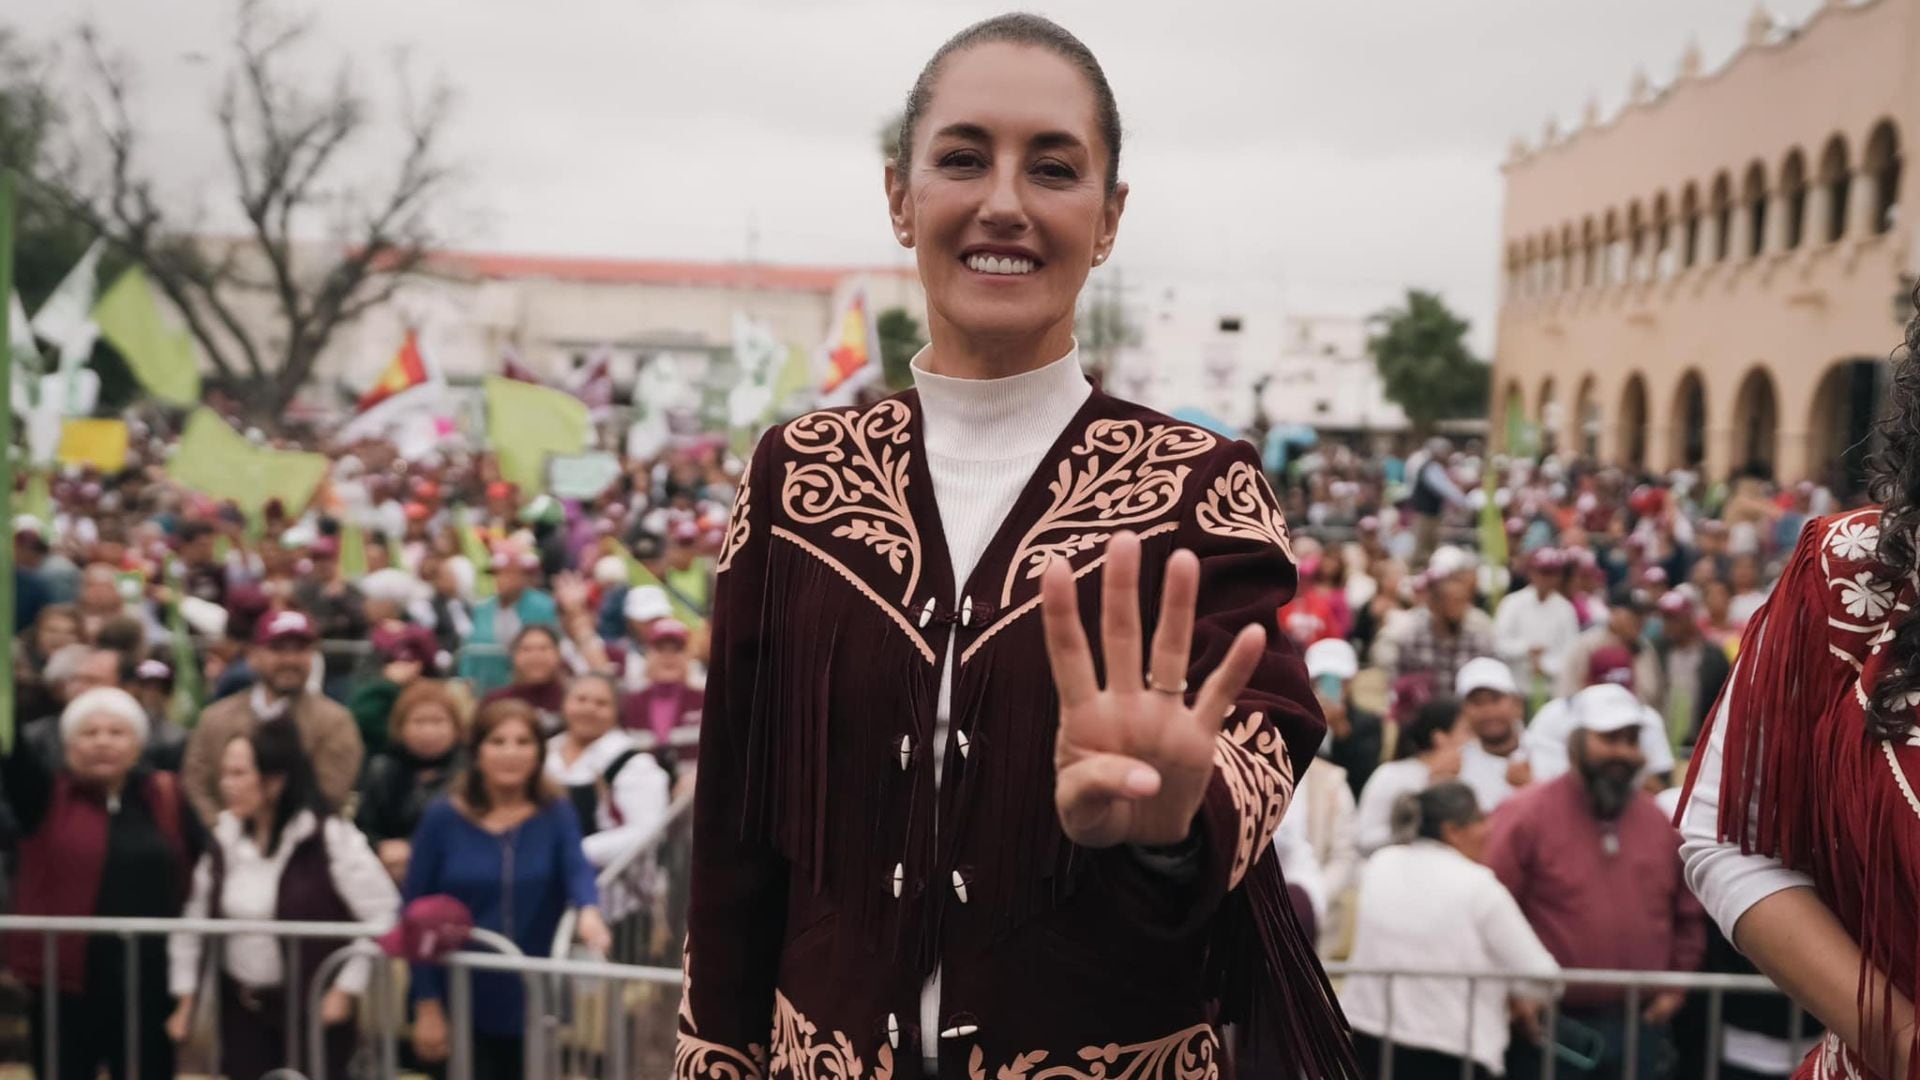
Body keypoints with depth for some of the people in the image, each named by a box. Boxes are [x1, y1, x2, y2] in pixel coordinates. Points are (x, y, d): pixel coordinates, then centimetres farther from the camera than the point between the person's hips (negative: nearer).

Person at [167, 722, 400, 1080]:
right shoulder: (224, 838, 3)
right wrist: (186, 999, 12)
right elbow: (195, 920, 13)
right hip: (242, 1008, 5)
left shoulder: (331, 838, -15)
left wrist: (347, 987, -14)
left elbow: (384, 915, -15)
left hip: (312, 1009, -5)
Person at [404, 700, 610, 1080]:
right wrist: (426, 1005, -5)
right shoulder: (442, 818, -1)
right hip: (462, 1007, -1)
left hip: (534, 1006, 1)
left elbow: (577, 867, -18)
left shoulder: (556, 814, 1)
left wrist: (589, 910, -40)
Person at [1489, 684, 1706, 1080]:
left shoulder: (1661, 823, 8)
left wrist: (1675, 985, 9)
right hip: (1549, 1025, -5)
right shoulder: (1526, 817, -9)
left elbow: (1689, 916, 16)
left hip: (1640, 1027, 5)